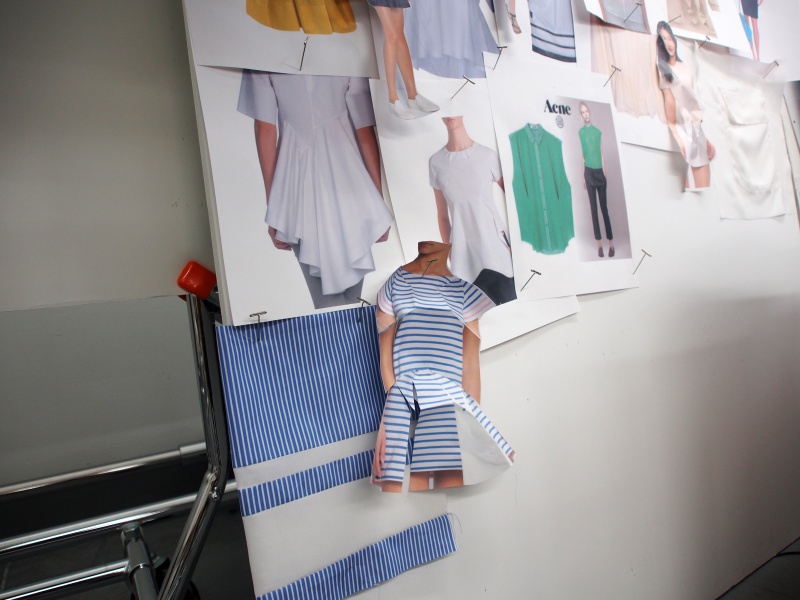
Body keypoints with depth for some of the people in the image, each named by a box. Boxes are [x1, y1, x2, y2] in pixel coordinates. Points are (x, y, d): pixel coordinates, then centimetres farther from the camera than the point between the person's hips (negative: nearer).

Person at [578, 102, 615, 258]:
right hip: (589, 172, -1)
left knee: (604, 207, 2)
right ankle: (599, 243, 7)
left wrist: (605, 174, 2)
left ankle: (610, 242, 5)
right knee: (594, 208, 2)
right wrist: (583, 177, 2)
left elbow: (602, 155, 6)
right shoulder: (580, 132, 4)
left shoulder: (598, 132, 6)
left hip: (600, 172, 1)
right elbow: (581, 155, 4)